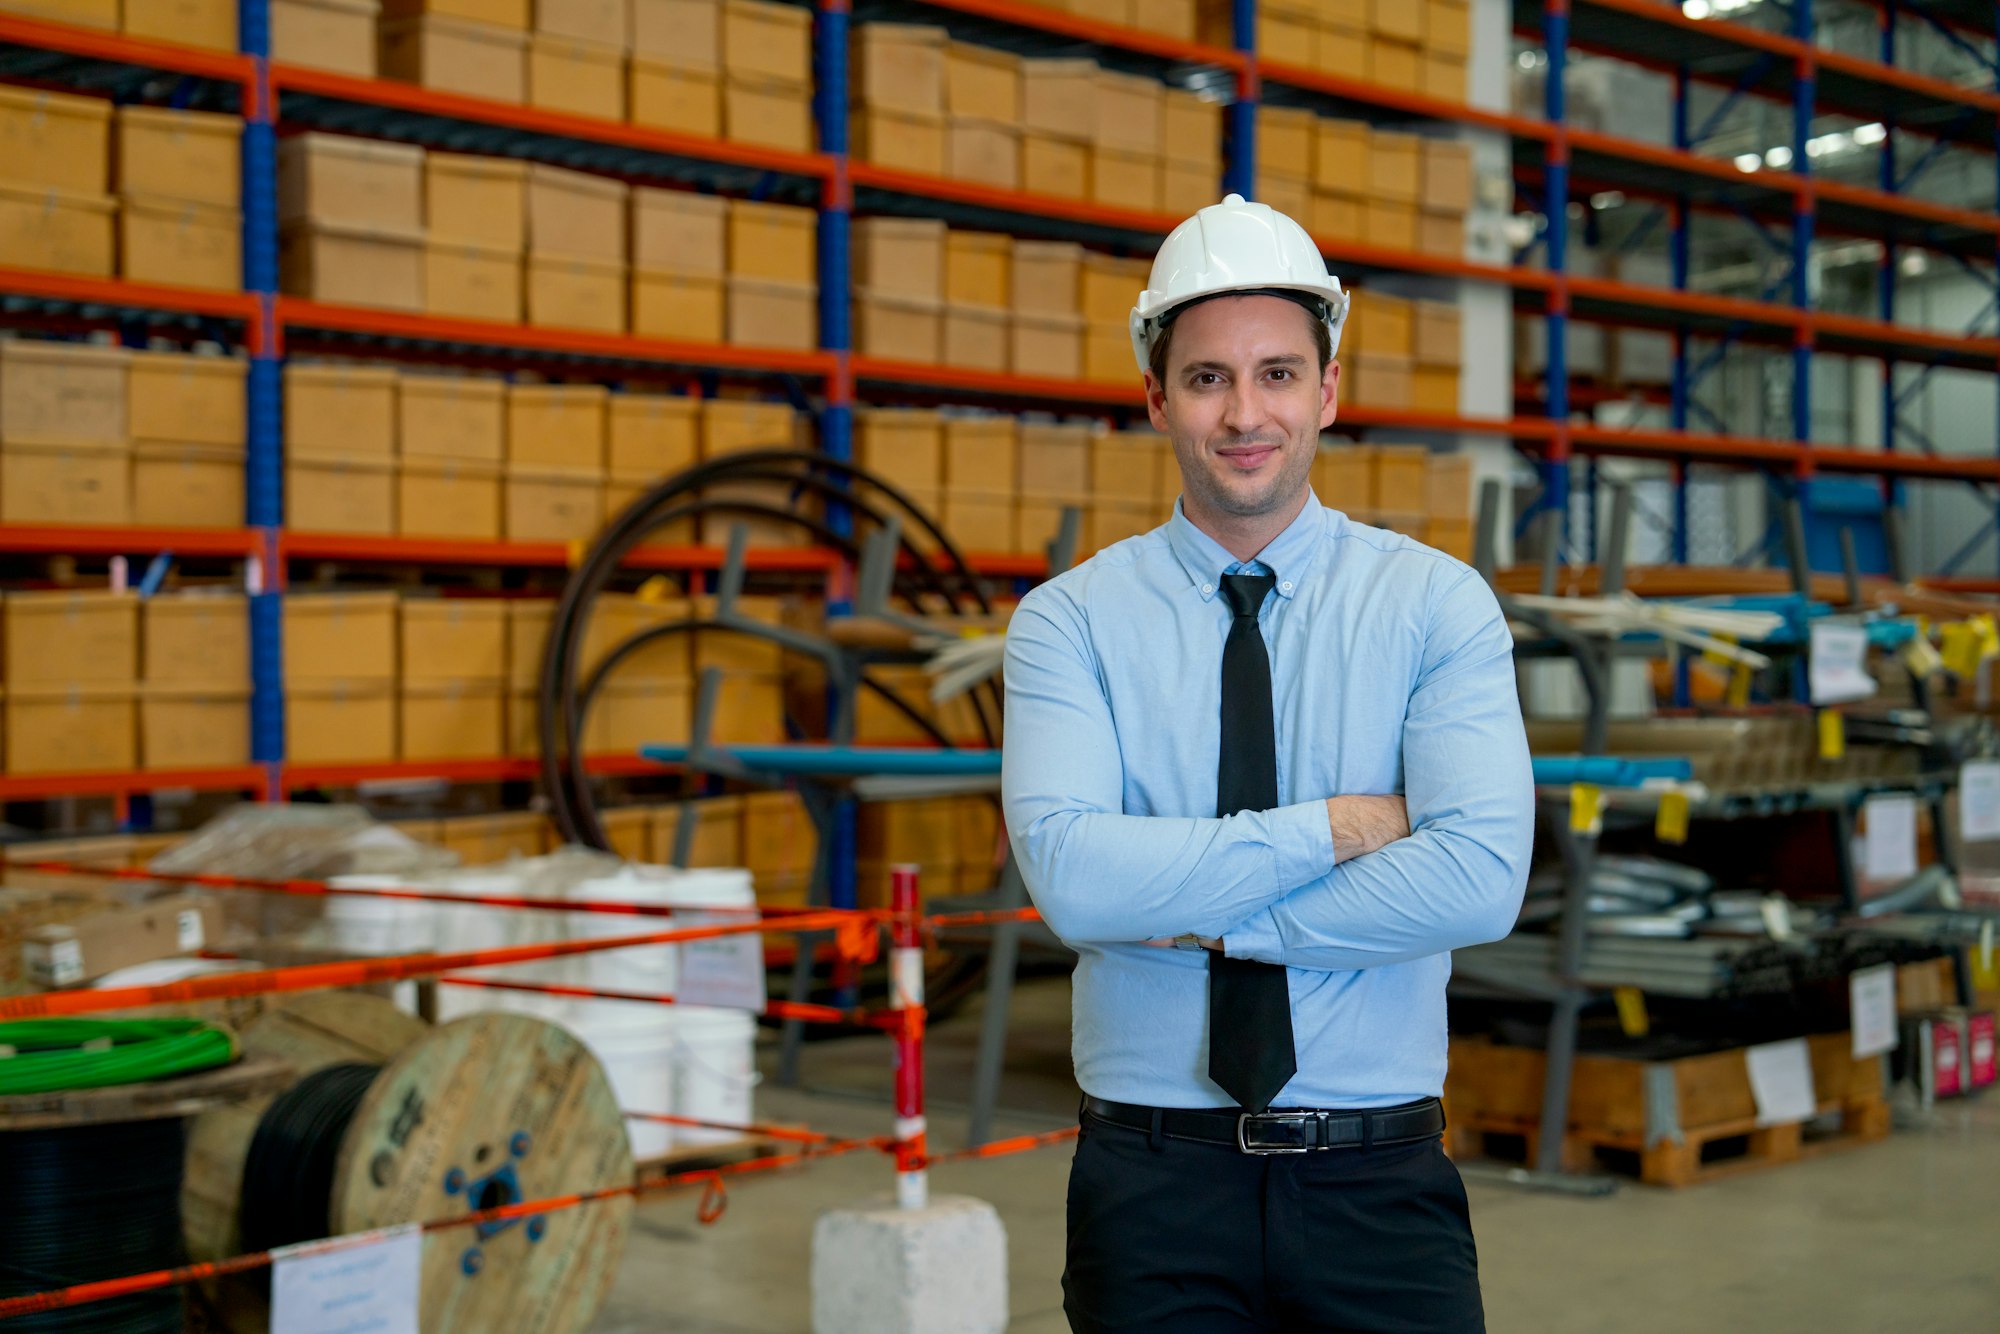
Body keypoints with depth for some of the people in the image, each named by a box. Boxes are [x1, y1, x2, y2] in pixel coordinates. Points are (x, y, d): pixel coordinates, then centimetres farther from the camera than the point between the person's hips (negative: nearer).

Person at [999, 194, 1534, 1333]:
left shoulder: (1437, 602, 0)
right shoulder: (1070, 620, 0)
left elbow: (1482, 879, -14)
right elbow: (1071, 875, -16)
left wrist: (1195, 917, -14)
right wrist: (1331, 828, -14)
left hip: (1380, 1185, 0)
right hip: (1154, 1187, 0)